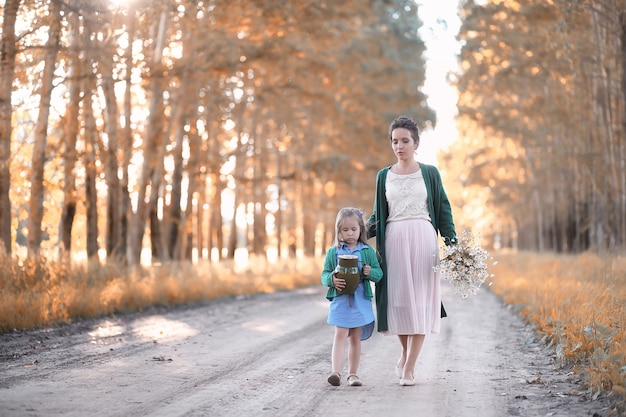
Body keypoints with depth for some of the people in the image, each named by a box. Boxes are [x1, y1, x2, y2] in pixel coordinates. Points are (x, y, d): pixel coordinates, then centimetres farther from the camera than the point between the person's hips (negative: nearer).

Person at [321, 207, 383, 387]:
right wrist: (332, 279, -19)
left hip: (361, 300, 1)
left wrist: (370, 272, -18)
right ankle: (336, 372, -16)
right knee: (340, 335, -10)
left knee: (356, 338, 9)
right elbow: (324, 274, 2)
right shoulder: (333, 252, 3)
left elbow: (379, 272, 4)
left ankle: (353, 373, 16)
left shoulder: (368, 251, 3)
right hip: (340, 299, -1)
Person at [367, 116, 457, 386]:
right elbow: (378, 214, 13)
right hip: (394, 240, 2)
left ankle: (409, 367, -2)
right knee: (398, 299, 2)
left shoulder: (429, 173, 6)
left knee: (420, 301, -5)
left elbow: (443, 209, 7)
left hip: (423, 239, -1)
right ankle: (405, 351, 26)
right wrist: (362, 232, -6)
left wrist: (452, 242, -3)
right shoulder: (384, 176, 10)